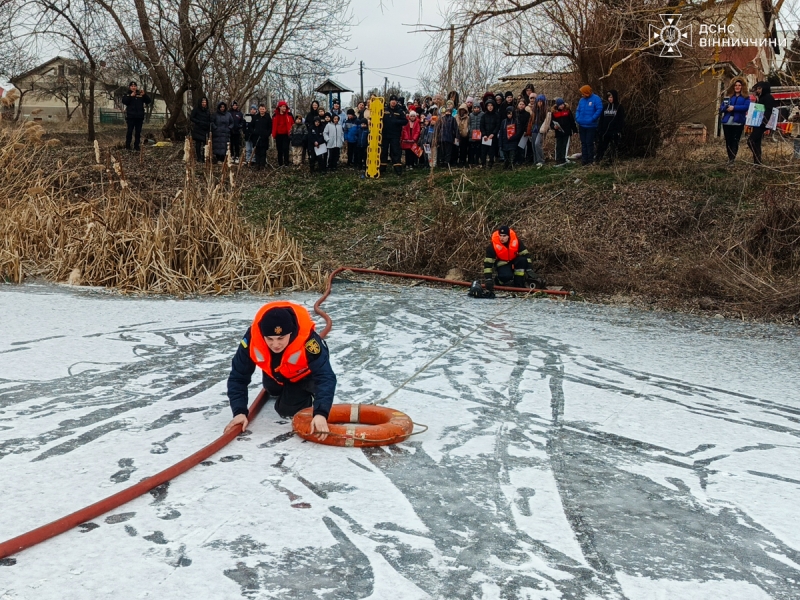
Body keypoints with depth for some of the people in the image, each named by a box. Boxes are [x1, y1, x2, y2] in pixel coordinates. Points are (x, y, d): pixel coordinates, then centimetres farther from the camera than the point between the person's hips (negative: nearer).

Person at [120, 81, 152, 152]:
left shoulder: (140, 94, 11)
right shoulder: (127, 94, 7)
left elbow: (149, 101, 3)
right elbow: (124, 101, -11)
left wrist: (144, 95, -12)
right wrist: (131, 96, -21)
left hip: (139, 116, 2)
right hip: (130, 116, -2)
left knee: (138, 132, 3)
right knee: (130, 131, -3)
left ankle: (136, 147, 7)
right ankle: (127, 147, 2)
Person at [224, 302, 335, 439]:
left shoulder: (308, 340, -48)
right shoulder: (252, 339, -40)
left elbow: (326, 377, -53)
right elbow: (238, 377, -29)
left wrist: (320, 413, -67)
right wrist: (239, 411, -41)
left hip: (303, 372, -4)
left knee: (288, 410, -8)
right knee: (273, 392, 27)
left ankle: (307, 392, 16)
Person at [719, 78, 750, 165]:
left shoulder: (745, 98, 7)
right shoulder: (729, 97, 16)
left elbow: (746, 107, -10)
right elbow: (721, 108, 12)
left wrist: (734, 107, -18)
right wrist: (726, 108, -11)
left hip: (738, 122, -3)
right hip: (727, 122, 4)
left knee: (735, 141, -9)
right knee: (728, 141, 5)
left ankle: (732, 158, -16)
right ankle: (730, 158, 15)